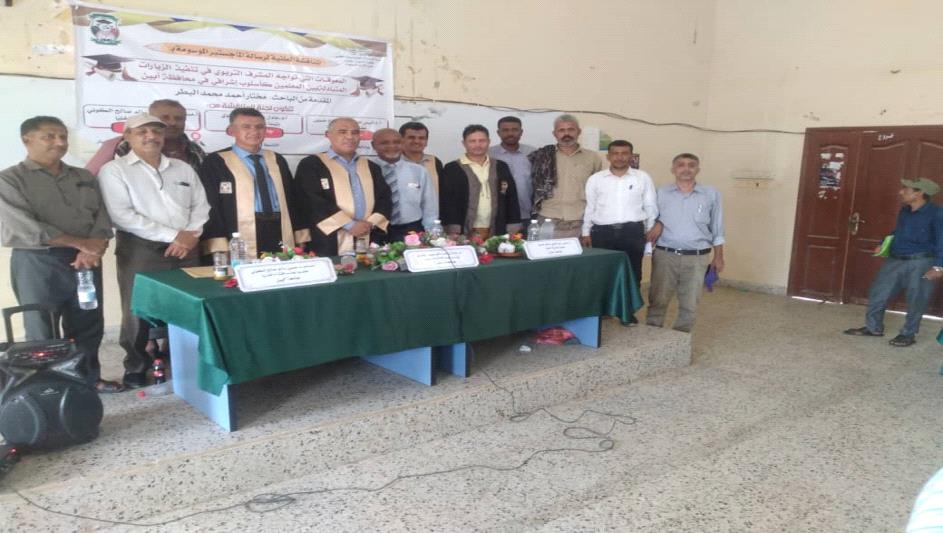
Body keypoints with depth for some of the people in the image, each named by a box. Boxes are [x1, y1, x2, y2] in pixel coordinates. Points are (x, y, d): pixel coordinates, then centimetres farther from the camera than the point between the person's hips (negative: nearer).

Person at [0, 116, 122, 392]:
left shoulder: (84, 177, 14)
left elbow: (102, 214, 6)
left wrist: (93, 248, -14)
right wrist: (80, 242, -14)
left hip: (85, 261, 4)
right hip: (37, 263, -4)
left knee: (89, 326, 12)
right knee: (42, 332, 6)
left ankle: (89, 377, 28)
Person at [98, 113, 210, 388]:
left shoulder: (183, 169, 14)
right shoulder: (114, 170, -1)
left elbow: (201, 206, 12)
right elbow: (122, 216, -12)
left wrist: (191, 236, -8)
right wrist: (173, 235, -15)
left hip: (185, 249, 4)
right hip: (140, 250, -4)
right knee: (139, 311, 2)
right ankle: (136, 366, 19)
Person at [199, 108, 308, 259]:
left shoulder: (277, 160, 16)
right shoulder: (215, 162, 1)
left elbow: (292, 201, 16)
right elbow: (211, 206, -5)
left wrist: (300, 239, 7)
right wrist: (219, 248, -15)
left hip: (282, 242, 4)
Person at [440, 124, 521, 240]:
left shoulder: (501, 167, 11)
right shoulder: (452, 169, 1)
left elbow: (512, 200, 10)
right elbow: (448, 203, -4)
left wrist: (513, 232, 3)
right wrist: (454, 234, -12)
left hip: (496, 233, 3)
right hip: (465, 234, -3)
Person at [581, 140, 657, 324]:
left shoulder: (643, 178, 6)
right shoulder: (595, 179, 5)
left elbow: (651, 206, 9)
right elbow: (589, 207, 9)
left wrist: (651, 231, 6)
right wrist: (586, 232, 5)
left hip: (633, 231, 0)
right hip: (603, 232, 0)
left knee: (632, 274, 8)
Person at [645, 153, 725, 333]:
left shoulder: (711, 194, 4)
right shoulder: (661, 193, 5)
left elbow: (717, 229, 9)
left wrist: (718, 257, 8)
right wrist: (657, 223, -8)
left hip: (697, 258, 0)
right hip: (665, 255, 0)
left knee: (689, 304, 7)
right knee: (657, 300, 3)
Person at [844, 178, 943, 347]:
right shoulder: (904, 211, 8)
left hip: (921, 263, -7)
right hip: (895, 260, 7)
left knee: (915, 301, 5)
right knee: (877, 293, 9)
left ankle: (908, 334, 19)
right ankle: (873, 328, 23)